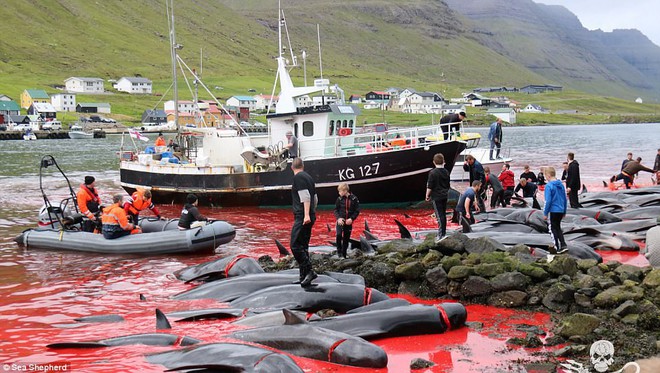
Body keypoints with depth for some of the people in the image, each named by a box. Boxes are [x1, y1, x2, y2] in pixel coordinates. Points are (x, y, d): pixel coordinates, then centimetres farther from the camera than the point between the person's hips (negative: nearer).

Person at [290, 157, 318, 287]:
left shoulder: (298, 177, -9)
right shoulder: (308, 177, 18)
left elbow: (305, 196, -19)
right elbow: (315, 199, 24)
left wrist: (306, 215, -25)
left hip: (302, 217, -10)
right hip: (309, 217, 10)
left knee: (295, 245, -14)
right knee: (303, 246, 11)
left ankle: (309, 271, -19)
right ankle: (304, 277, 12)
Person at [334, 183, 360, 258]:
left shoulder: (354, 199, -5)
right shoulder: (339, 199, -1)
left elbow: (357, 211, -2)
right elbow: (336, 210, 4)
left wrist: (351, 219, -14)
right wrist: (338, 218, -13)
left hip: (349, 222, 0)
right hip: (340, 221, 0)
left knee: (346, 238, 6)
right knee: (339, 235, -21)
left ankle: (344, 254, 17)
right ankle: (339, 251, -5)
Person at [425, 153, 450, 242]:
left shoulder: (433, 173, -15)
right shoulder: (446, 172, 5)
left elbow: (429, 187, -14)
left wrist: (427, 195, -1)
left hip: (436, 197, -6)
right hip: (445, 195, 6)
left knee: (439, 216, -5)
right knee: (443, 214, 14)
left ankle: (441, 235, -5)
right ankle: (444, 233, 21)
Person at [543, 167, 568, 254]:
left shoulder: (549, 186, -16)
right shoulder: (561, 185, 6)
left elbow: (548, 201, -18)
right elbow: (565, 199, 12)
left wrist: (545, 213, -10)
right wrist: (564, 211, 21)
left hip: (552, 211, -7)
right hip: (560, 210, 7)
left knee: (552, 229, 6)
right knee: (558, 228, 20)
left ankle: (558, 248, 7)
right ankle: (563, 245, 10)